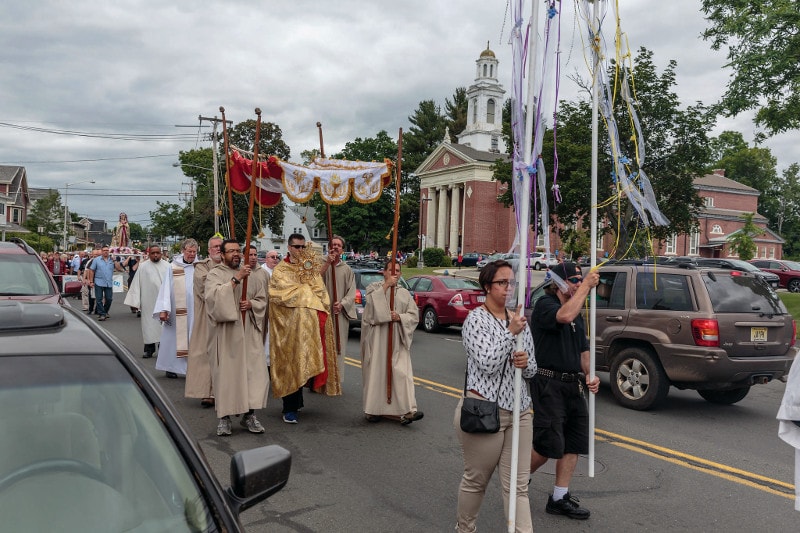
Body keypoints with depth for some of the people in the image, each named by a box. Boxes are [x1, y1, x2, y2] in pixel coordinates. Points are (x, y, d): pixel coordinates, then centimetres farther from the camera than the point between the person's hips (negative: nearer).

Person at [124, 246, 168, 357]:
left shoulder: (167, 266, 1)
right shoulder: (143, 267, 1)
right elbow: (137, 284, 2)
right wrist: (136, 301, -1)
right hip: (149, 302, 0)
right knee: (149, 325, 4)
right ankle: (149, 349, 13)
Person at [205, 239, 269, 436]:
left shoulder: (250, 276, 14)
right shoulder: (214, 274, 0)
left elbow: (263, 299, 15)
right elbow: (214, 296, -18)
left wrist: (251, 304, -6)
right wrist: (236, 279, -21)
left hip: (249, 332, 4)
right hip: (225, 333, -4)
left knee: (254, 371, -1)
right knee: (225, 373, -2)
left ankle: (249, 414, 10)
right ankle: (224, 417, 9)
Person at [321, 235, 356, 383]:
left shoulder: (347, 269, 10)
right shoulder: (323, 265, 6)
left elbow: (352, 292, 5)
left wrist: (342, 304, -11)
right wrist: (328, 263, -17)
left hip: (340, 312, 1)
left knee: (338, 345, 2)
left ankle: (337, 378, 8)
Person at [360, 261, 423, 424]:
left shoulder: (404, 293, 14)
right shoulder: (374, 287, 7)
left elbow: (414, 315, 9)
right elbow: (370, 301, -15)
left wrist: (399, 317, -9)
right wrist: (386, 285, -14)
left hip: (397, 339, 2)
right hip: (377, 338, -2)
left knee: (401, 372, -8)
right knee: (376, 370, -2)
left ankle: (406, 411, -11)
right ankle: (372, 409, 9)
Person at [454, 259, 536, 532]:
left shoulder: (519, 320, 10)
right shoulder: (476, 319, -7)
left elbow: (532, 369, 14)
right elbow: (488, 363, -19)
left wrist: (526, 363, -9)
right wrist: (511, 333, -22)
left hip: (519, 410, 5)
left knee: (517, 486, 4)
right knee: (476, 480, 11)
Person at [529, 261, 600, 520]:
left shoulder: (578, 313, 16)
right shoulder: (544, 305, -10)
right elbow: (565, 316, -33)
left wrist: (589, 374, 5)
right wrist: (585, 286, -24)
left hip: (573, 384, 9)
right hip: (548, 384, -9)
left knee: (575, 442, 9)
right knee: (548, 445, -8)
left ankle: (559, 498, 20)